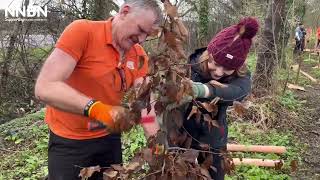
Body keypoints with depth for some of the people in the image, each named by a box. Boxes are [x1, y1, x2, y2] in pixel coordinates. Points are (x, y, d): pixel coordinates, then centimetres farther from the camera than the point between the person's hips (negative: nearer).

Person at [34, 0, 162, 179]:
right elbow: (45, 88, -28)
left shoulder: (140, 55, -3)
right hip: (69, 141, -4)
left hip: (110, 137, 5)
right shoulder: (82, 31, -20)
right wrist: (96, 108, -41)